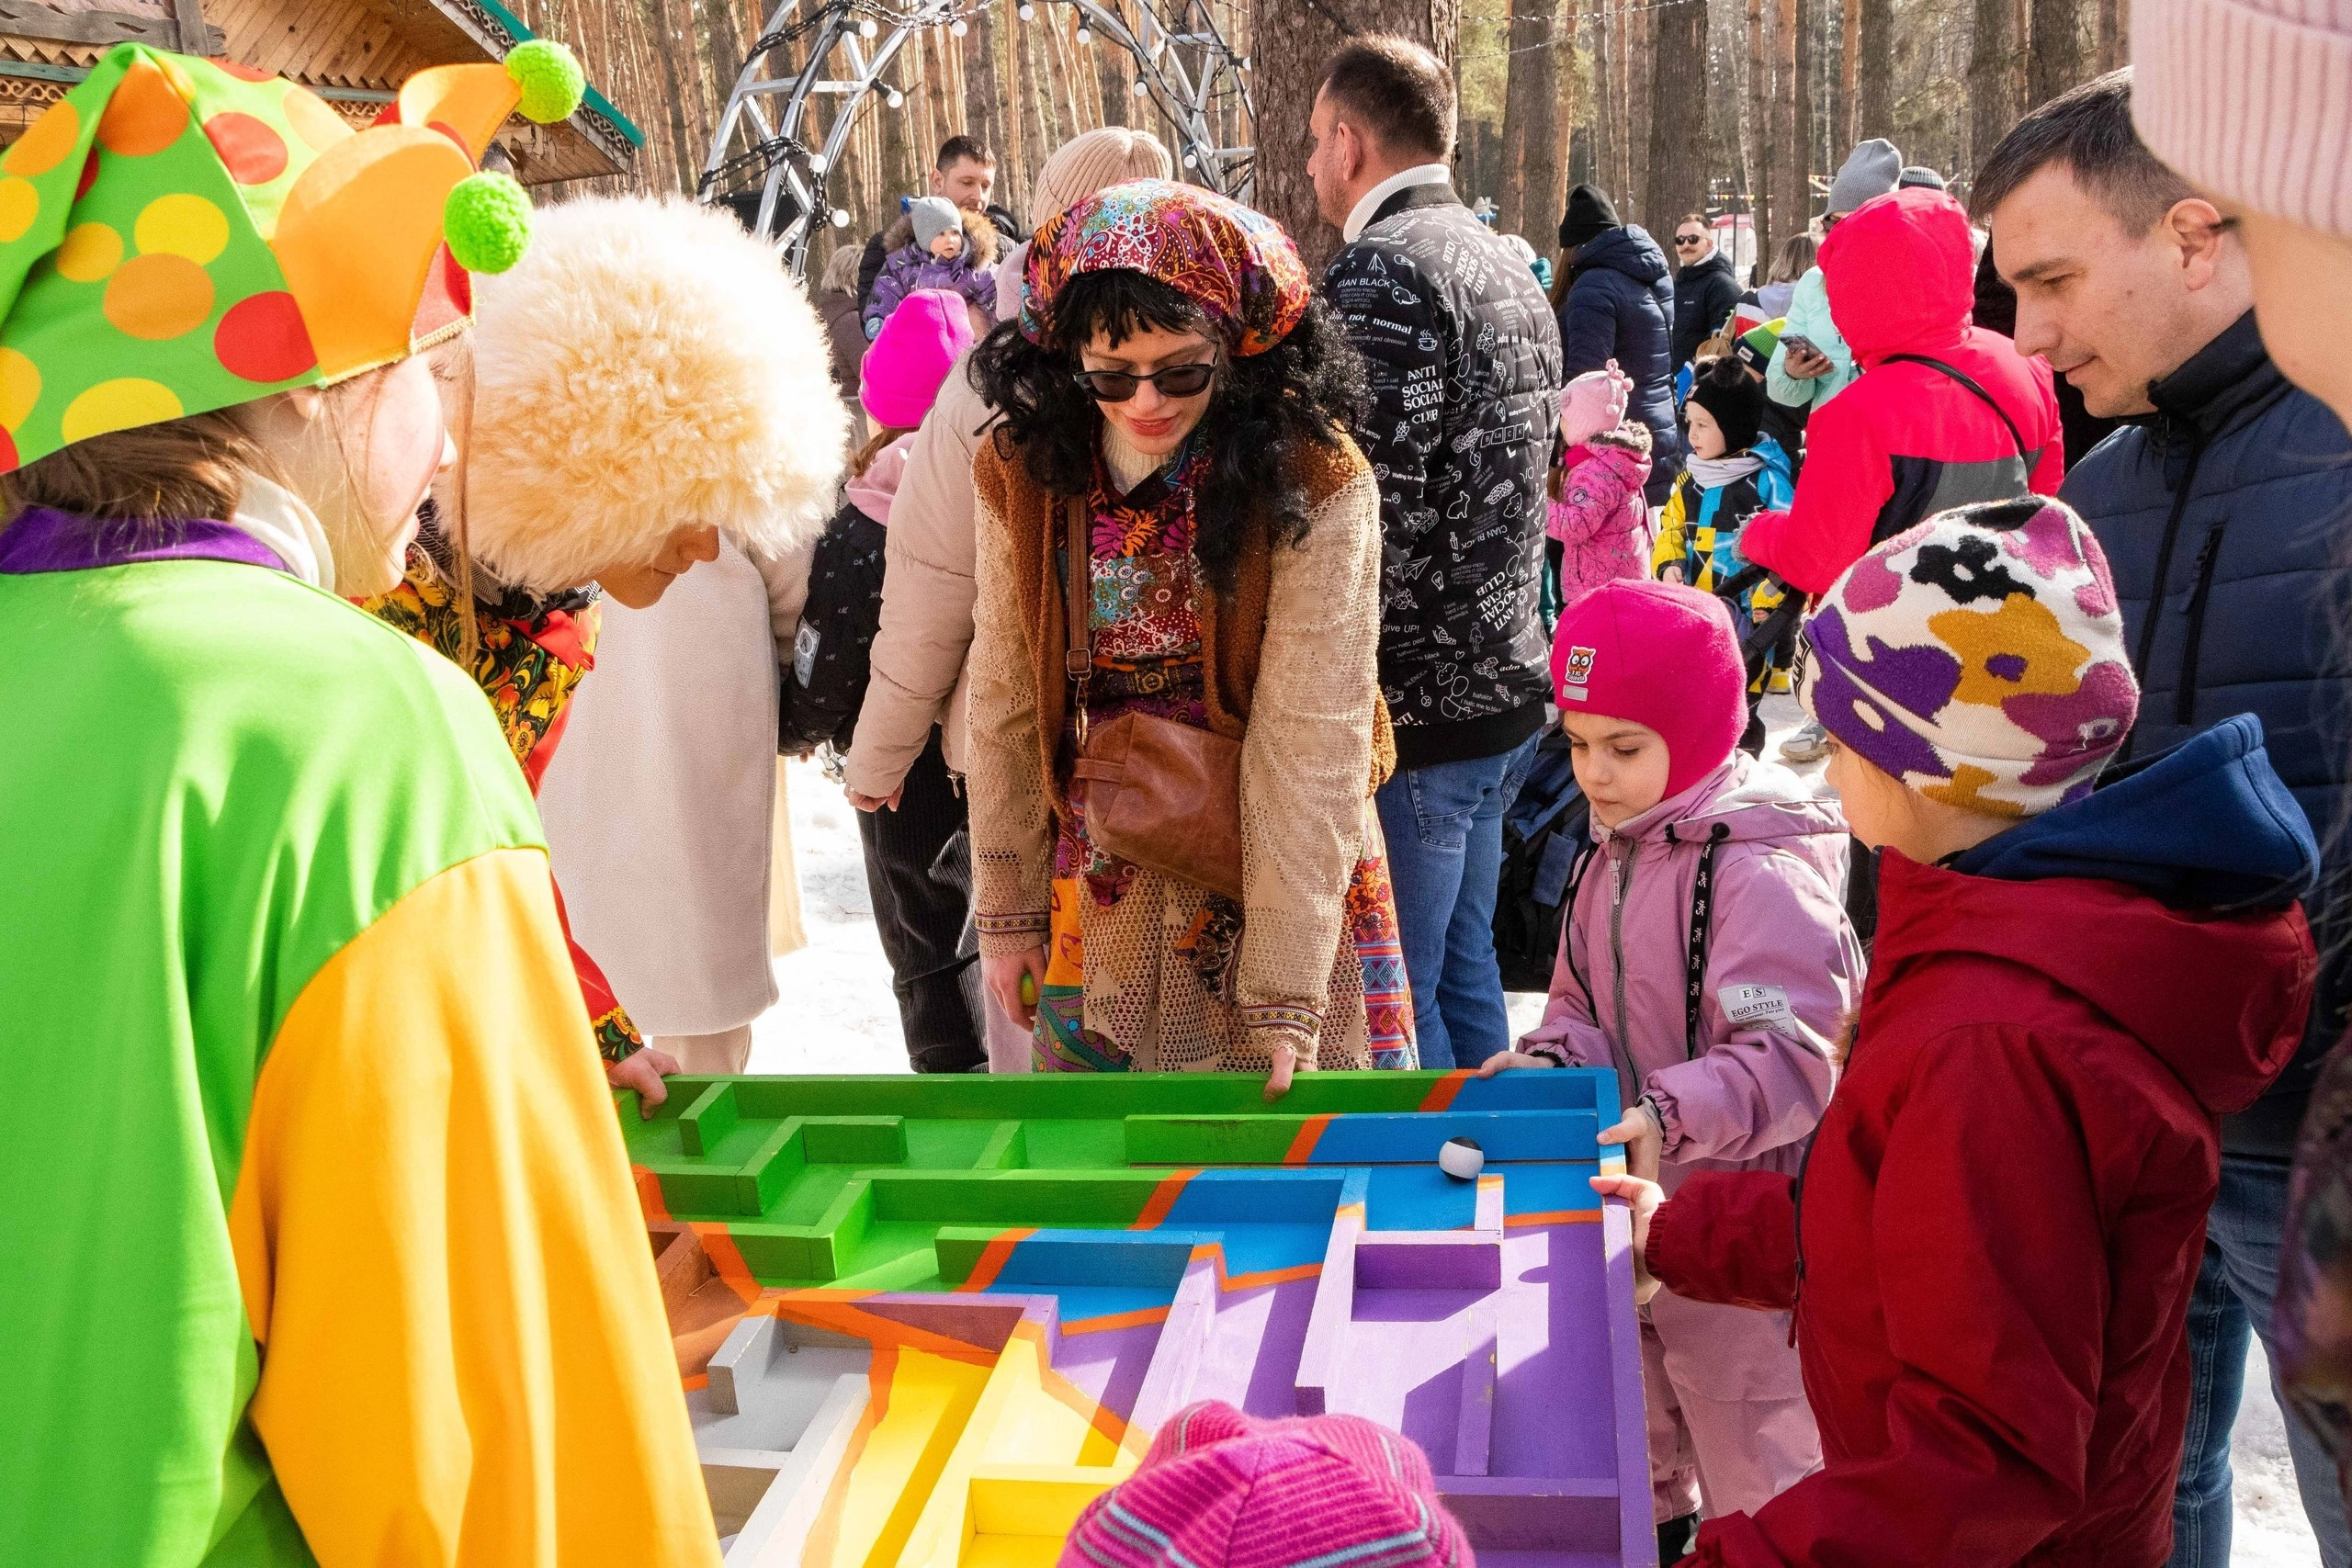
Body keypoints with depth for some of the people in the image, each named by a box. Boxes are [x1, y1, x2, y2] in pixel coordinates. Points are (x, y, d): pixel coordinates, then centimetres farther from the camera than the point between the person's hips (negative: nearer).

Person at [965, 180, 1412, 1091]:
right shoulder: (1023, 473, -5)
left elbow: (1311, 740, -19)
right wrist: (1007, 909, 3)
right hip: (1101, 882, 3)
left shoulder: (1312, 482, -17)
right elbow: (1004, 706, 0)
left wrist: (1284, 994, -22)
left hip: (1281, 873, -2)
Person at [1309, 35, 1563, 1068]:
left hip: (1412, 709, -9)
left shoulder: (1380, 274, -16)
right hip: (1501, 686, 9)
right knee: (1462, 965, 20)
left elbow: (1375, 512, -22)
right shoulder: (1503, 267, 14)